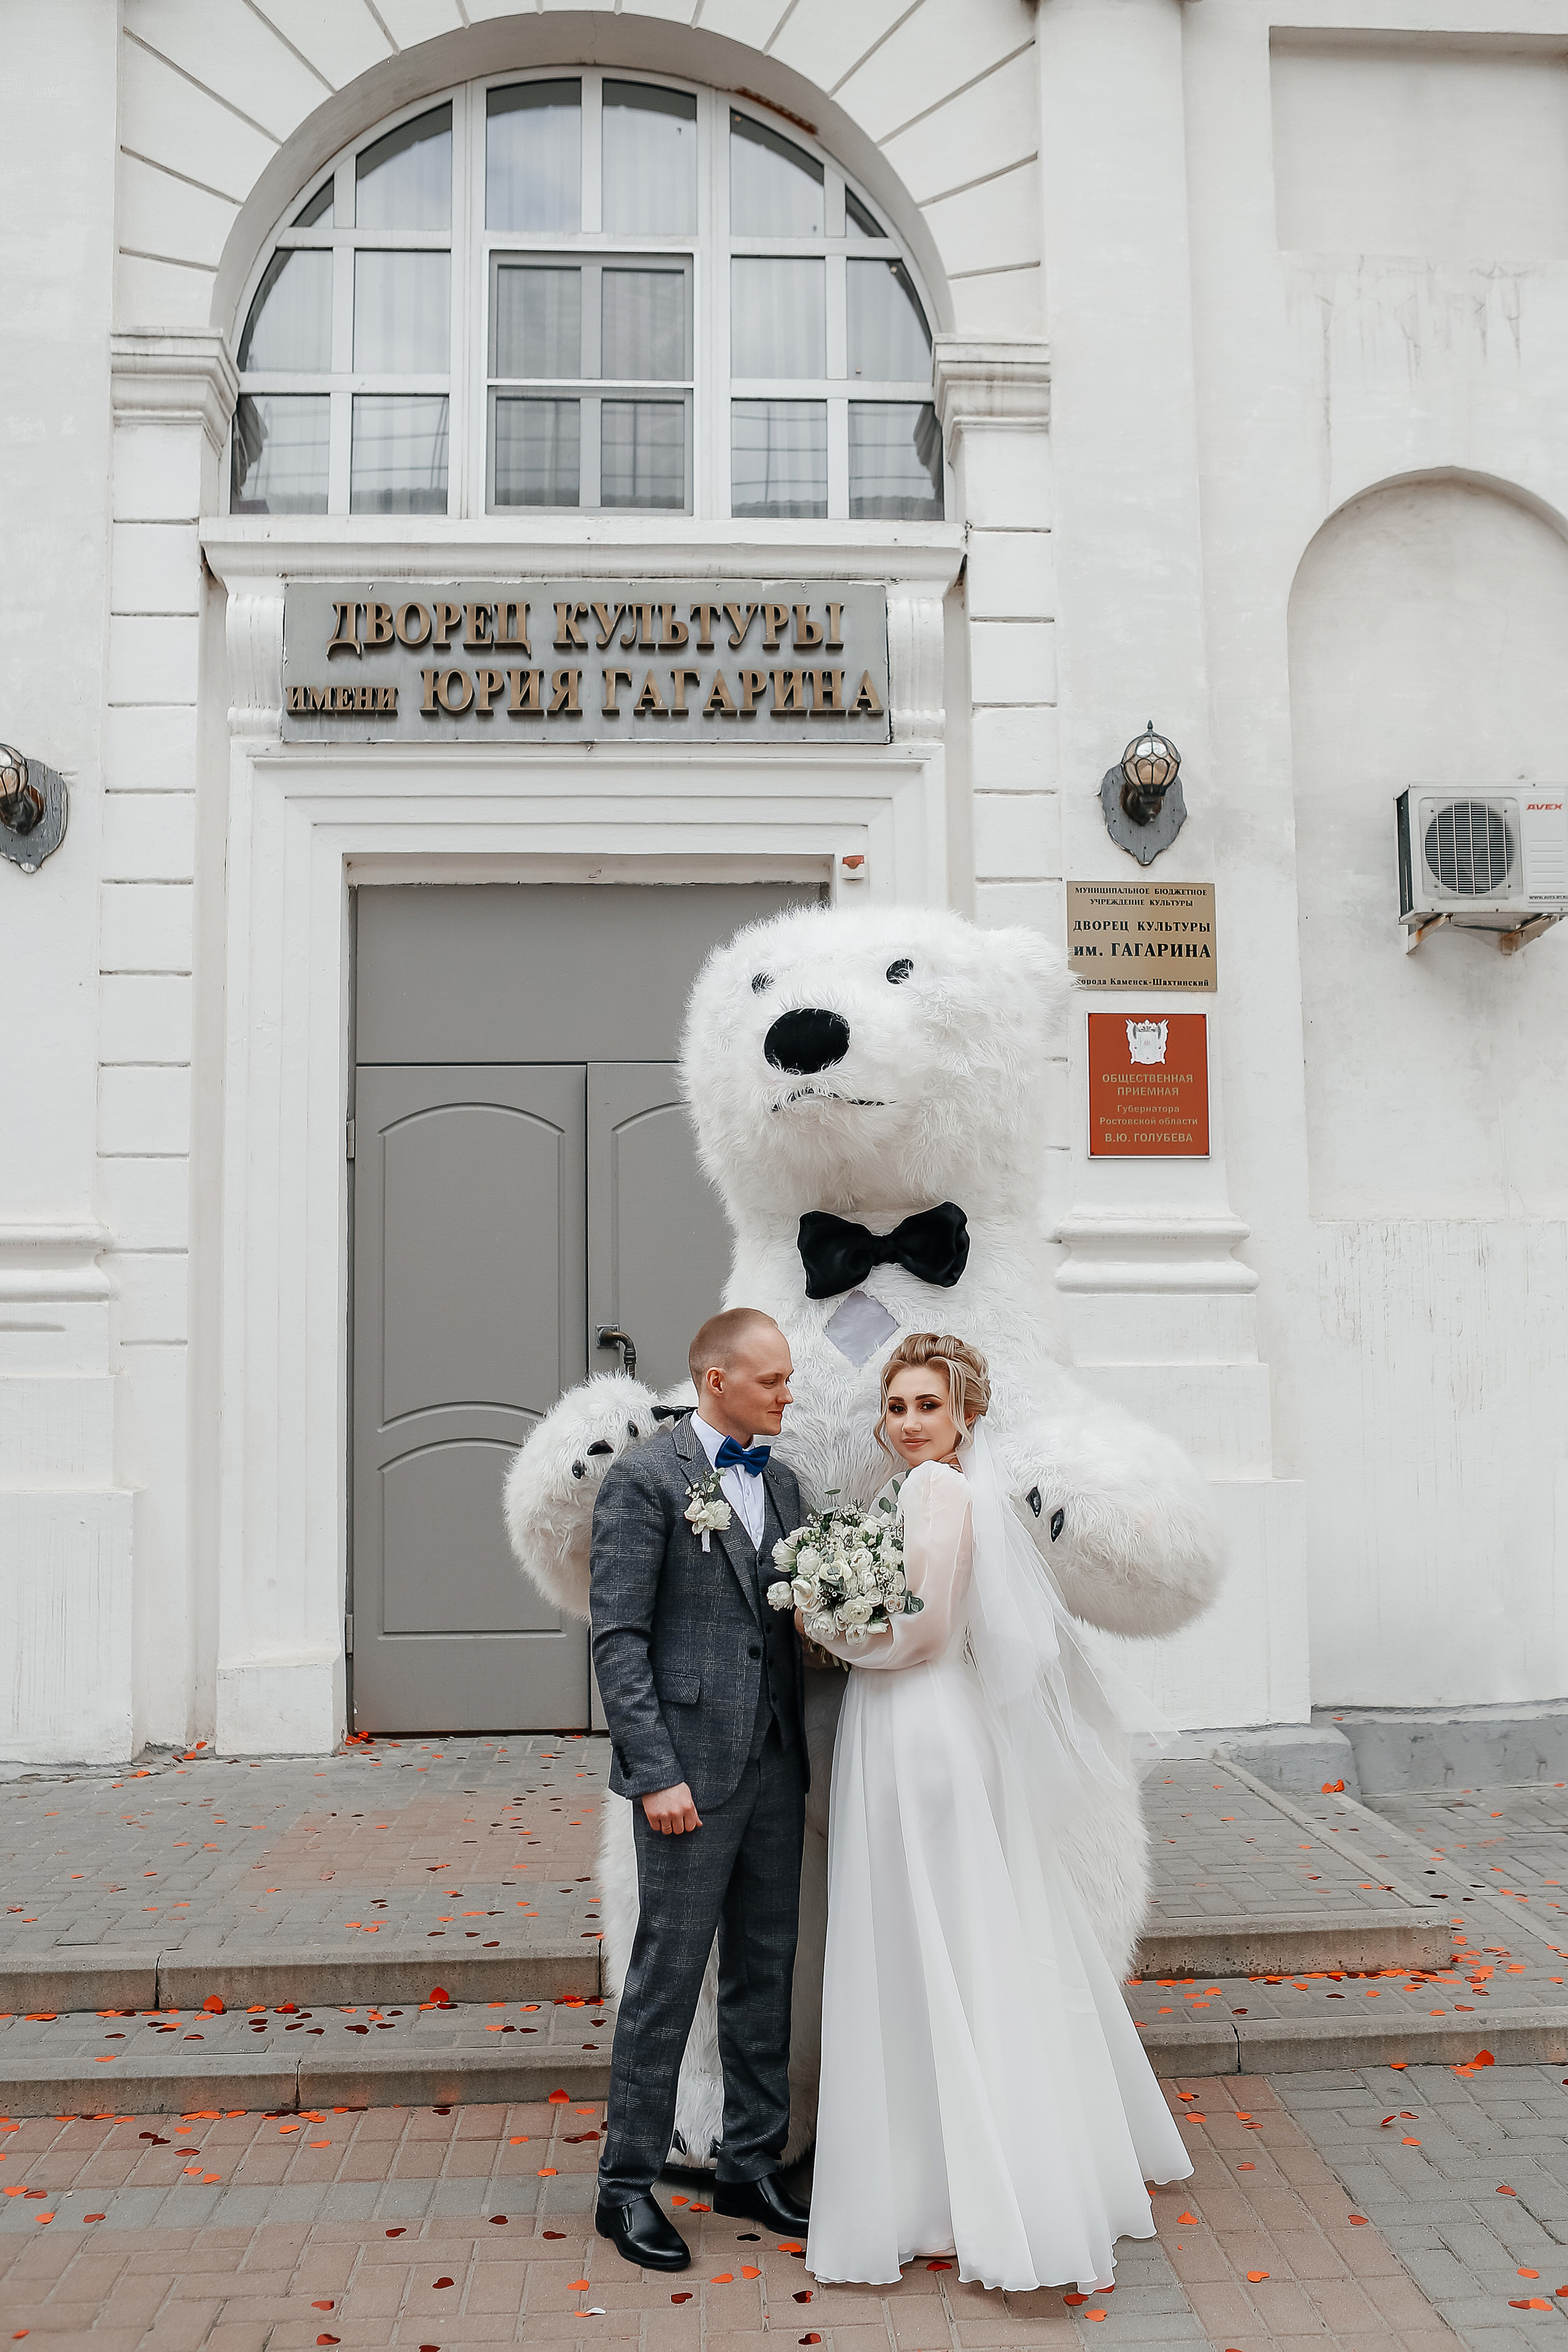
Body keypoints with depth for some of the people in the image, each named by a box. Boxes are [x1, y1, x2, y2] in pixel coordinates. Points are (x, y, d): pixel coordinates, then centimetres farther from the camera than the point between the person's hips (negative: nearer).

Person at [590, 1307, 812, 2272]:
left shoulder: (781, 1482, 12)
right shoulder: (645, 1478, -9)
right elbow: (619, 1638, -13)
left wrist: (805, 1759, 7)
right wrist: (656, 1774, -17)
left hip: (775, 1767, 7)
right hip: (692, 1767, -7)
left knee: (766, 1972, 14)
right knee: (669, 1975, 1)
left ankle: (753, 2164, 28)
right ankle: (629, 2183, 16)